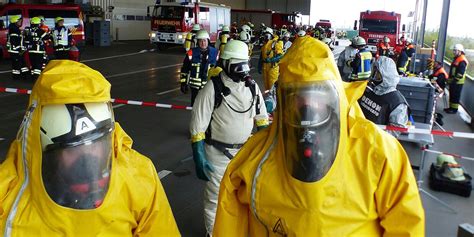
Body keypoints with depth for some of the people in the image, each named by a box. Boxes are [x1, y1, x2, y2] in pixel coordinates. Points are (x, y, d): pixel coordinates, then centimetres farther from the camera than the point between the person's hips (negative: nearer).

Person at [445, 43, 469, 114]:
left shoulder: (462, 61, -18)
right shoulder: (456, 59, 15)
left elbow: (460, 73, -23)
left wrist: (455, 80, -22)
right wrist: (449, 79, 22)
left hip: (457, 82, -10)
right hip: (452, 81, 10)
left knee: (456, 96, -2)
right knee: (451, 95, 16)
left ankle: (454, 109, 5)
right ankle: (451, 107, 26)